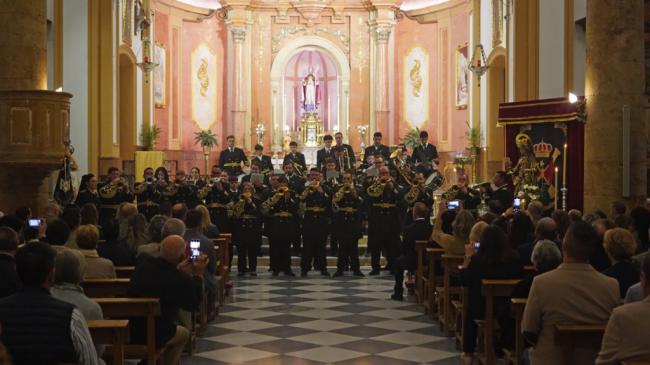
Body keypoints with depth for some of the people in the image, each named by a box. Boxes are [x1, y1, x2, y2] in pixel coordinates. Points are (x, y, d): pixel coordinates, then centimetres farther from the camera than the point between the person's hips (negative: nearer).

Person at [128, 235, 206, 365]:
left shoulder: (142, 263, -10)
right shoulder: (182, 280, -26)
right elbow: (193, 305, -5)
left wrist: (178, 270, 18)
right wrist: (198, 275, 1)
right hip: (155, 336, -5)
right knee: (184, 334, 27)